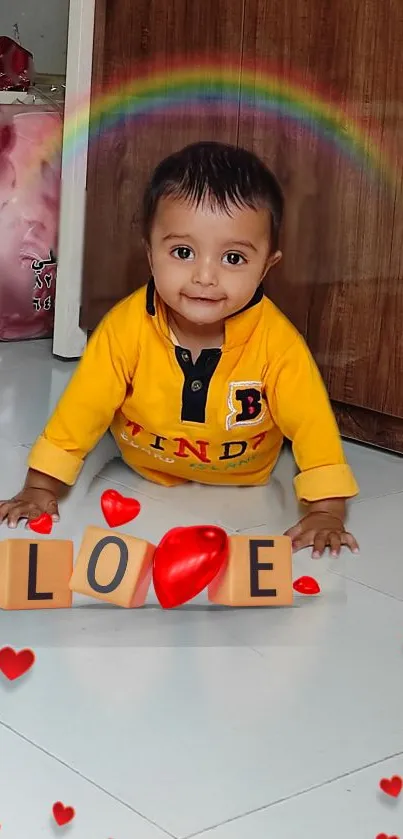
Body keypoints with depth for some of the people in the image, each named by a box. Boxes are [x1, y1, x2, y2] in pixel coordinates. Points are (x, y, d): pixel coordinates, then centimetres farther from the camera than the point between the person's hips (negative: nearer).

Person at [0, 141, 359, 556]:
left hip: (242, 489, -1)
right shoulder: (126, 327, -27)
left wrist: (326, 511, -28)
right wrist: (41, 486, -17)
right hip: (142, 475, 1)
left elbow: (311, 421, -22)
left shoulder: (277, 341, -29)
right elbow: (84, 405, -17)